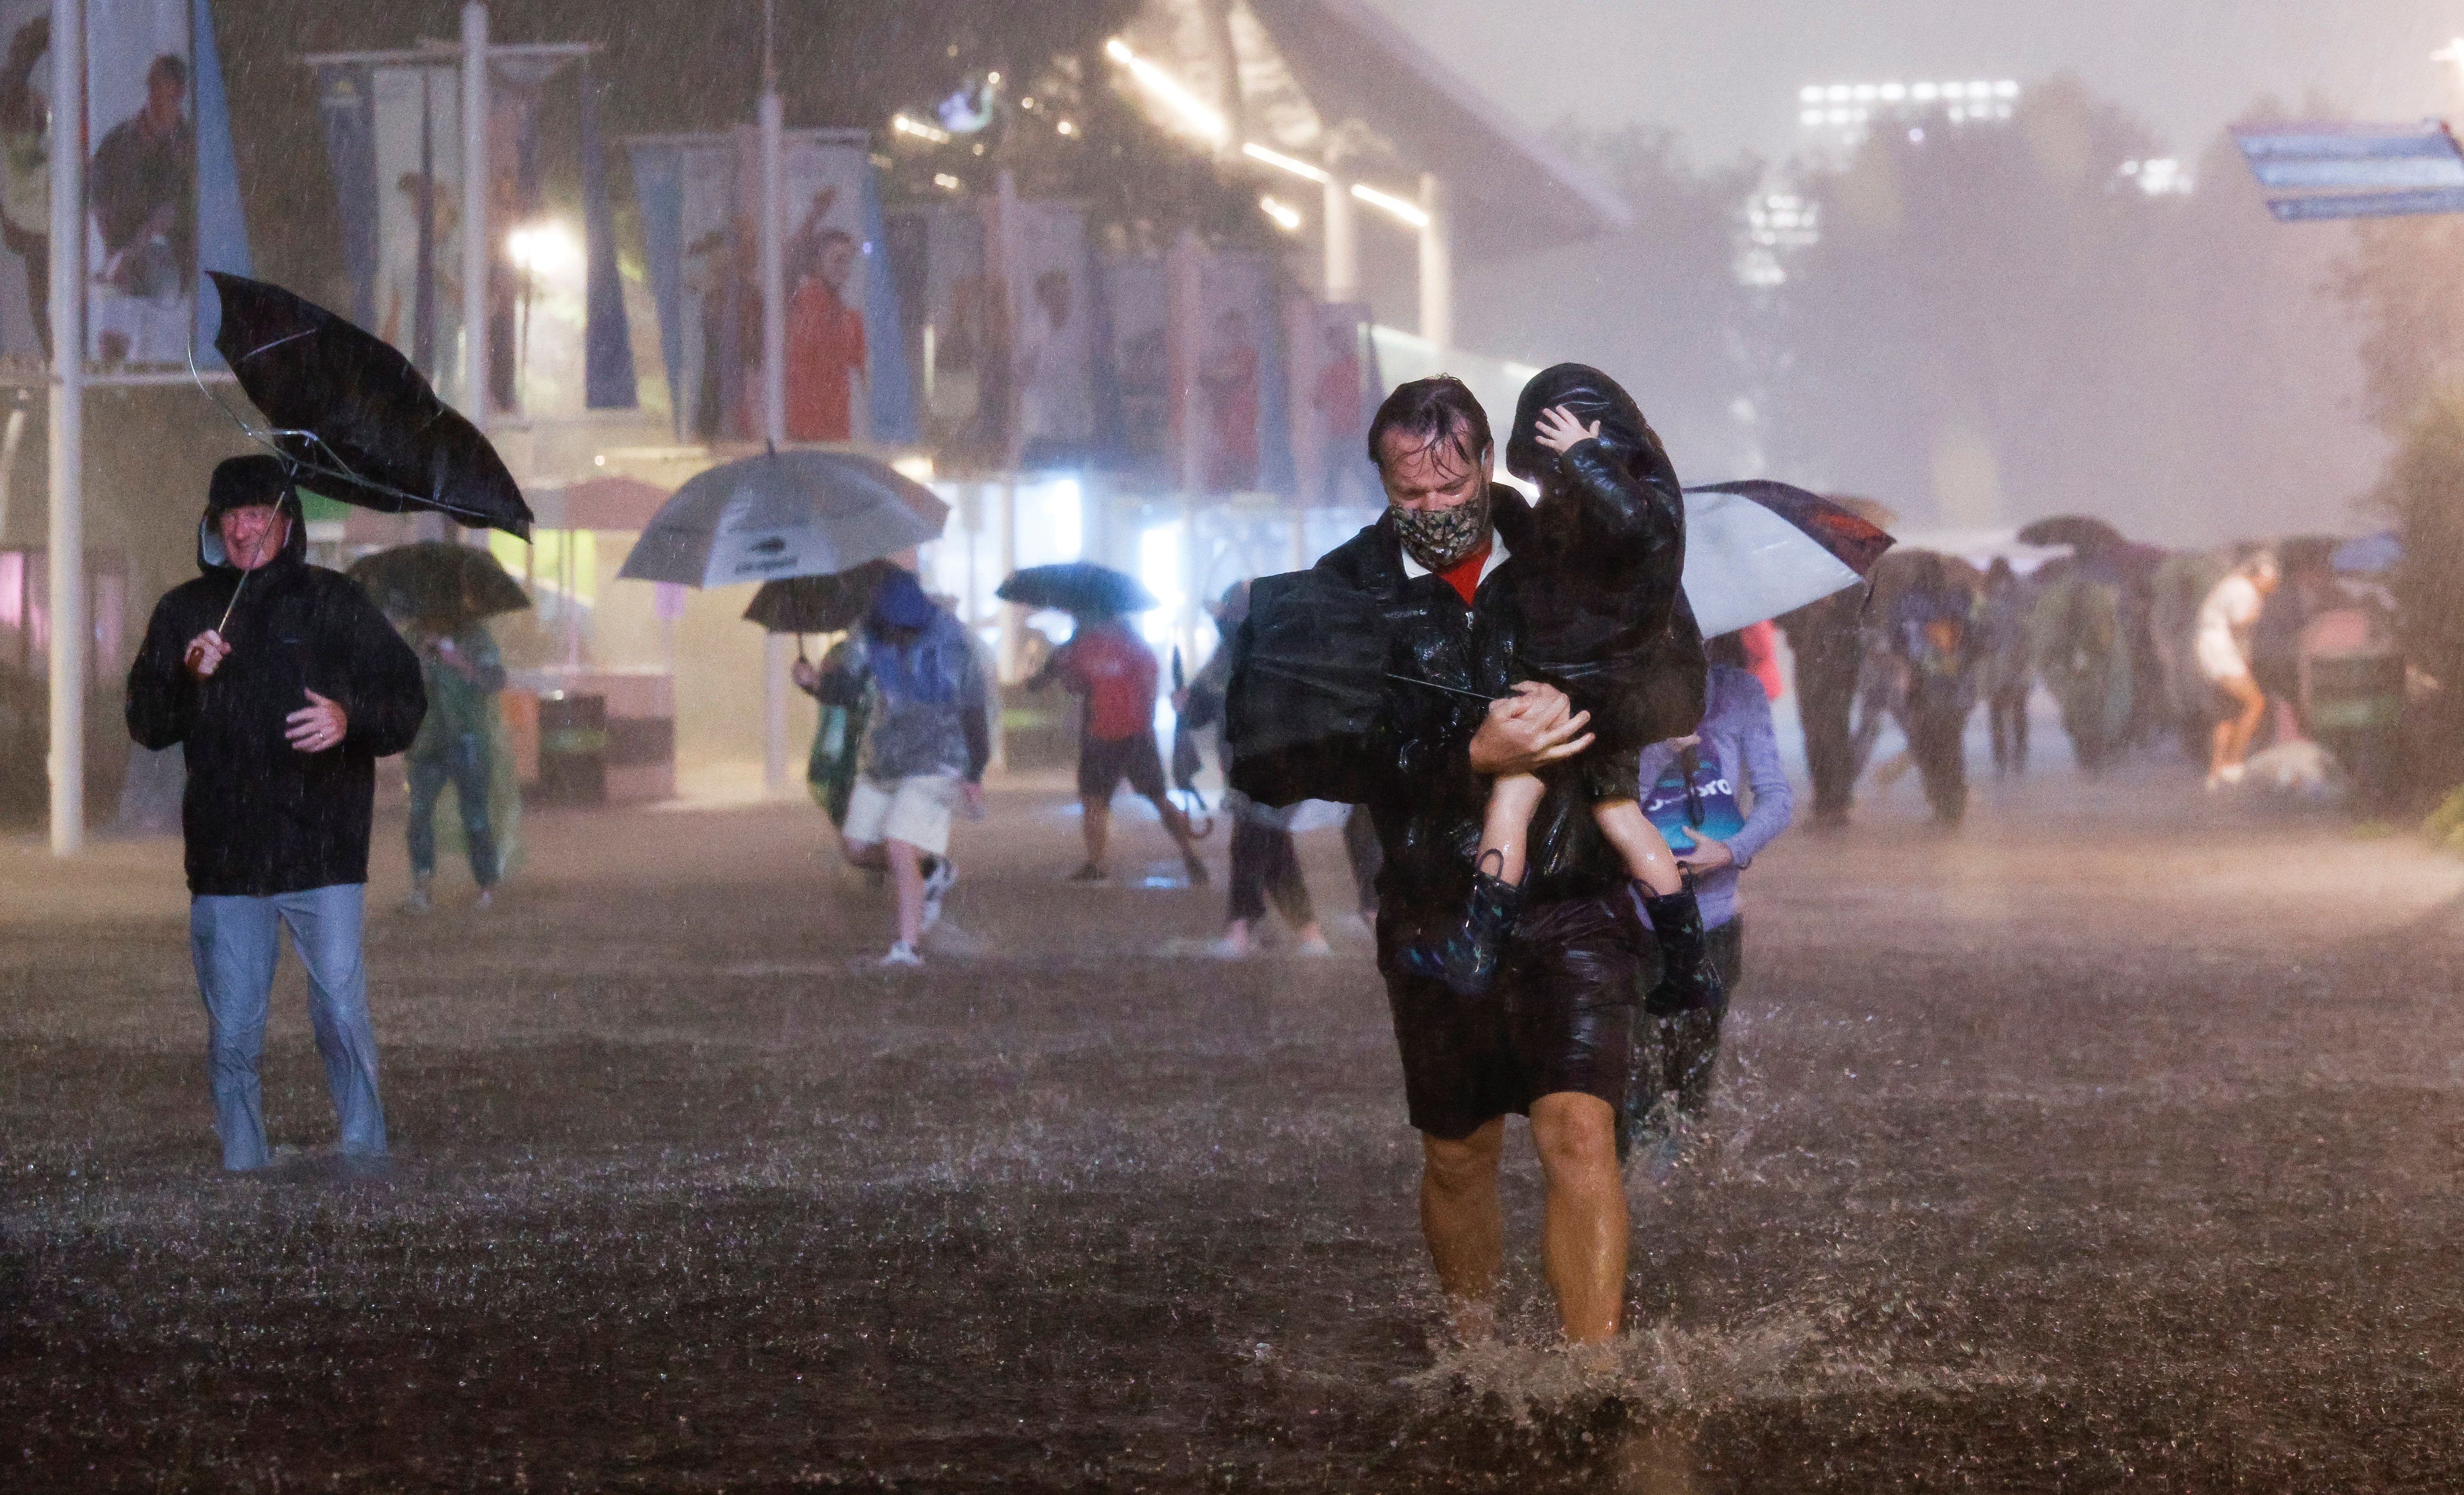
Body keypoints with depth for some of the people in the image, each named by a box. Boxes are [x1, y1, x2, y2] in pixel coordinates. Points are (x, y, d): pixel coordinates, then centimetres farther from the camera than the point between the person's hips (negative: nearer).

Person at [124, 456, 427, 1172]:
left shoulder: (333, 602, 5)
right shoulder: (184, 612, 10)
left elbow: (406, 698, 4)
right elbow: (146, 725, 8)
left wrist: (352, 720, -16)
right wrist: (188, 677, -11)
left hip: (324, 852, -2)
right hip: (225, 861, 2)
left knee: (344, 1019, -6)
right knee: (232, 1040, 4)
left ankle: (365, 1161, 3)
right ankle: (244, 1174, 13)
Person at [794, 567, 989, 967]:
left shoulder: (950, 642, -18)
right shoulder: (870, 635, -6)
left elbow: (972, 710, -10)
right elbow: (843, 687, -10)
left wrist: (975, 776, -7)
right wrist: (816, 681, -34)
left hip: (934, 764, -6)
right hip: (882, 762, 6)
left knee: (899, 851, -19)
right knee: (857, 849, 13)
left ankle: (908, 946, -13)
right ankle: (933, 874, 34)